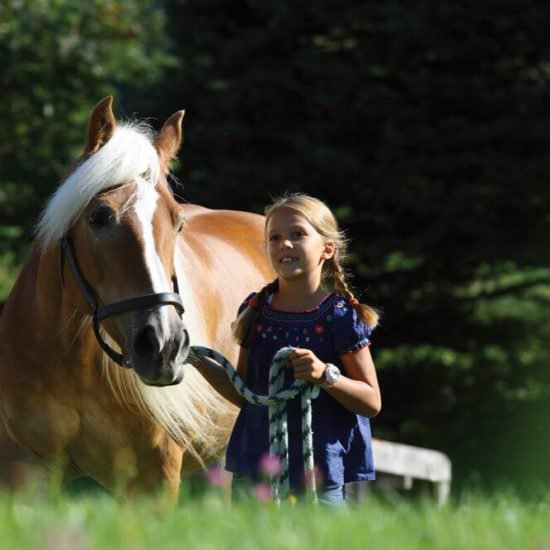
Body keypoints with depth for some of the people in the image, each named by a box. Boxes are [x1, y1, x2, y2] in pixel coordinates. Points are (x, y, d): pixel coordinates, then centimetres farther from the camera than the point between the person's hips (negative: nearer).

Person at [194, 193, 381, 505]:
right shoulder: (255, 311, 7)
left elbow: (372, 403, -6)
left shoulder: (341, 316, -6)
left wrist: (326, 375, -22)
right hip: (253, 472, 4)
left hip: (322, 477, -4)